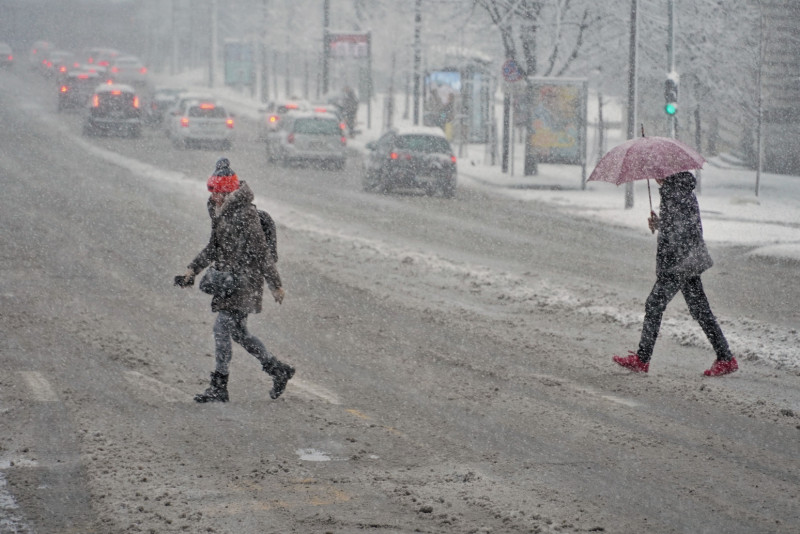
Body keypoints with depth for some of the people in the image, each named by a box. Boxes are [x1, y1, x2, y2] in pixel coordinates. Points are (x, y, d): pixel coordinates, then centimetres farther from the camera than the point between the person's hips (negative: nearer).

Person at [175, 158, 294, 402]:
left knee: (222, 327, -10)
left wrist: (275, 285, -14)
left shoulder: (245, 213, -17)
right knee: (238, 331, 14)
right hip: (229, 278, 9)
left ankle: (219, 387, -3)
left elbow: (260, 252, -16)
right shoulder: (220, 212, 10)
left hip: (245, 279, -9)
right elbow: (214, 246, 21)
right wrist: (193, 270, 12)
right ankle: (278, 370, 25)